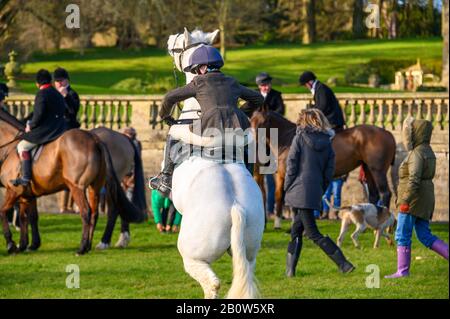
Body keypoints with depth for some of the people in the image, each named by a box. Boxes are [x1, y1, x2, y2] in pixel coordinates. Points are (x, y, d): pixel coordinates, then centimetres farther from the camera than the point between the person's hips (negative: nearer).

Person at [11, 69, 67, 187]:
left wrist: (30, 126, -3)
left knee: (23, 146, -2)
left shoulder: (42, 94, -13)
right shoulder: (58, 94, 15)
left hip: (46, 130, -9)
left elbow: (38, 115, -21)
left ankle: (25, 178, -13)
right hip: (60, 130, 9)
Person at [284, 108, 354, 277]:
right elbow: (329, 173, 8)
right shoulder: (327, 143, 10)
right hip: (315, 192, 5)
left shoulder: (300, 138, -3)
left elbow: (291, 166, -7)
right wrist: (320, 192, 15)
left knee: (313, 233, -3)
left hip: (298, 190, -5)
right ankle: (290, 269, 12)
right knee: (296, 229, 15)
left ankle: (343, 263, -9)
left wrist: (287, 189, 0)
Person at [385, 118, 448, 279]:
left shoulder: (417, 153, -15)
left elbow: (414, 179, -23)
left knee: (402, 235, -2)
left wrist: (405, 201, -25)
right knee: (425, 237, 9)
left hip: (413, 199, -9)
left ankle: (402, 270, -1)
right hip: (424, 198, 9)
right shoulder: (427, 152, 15)